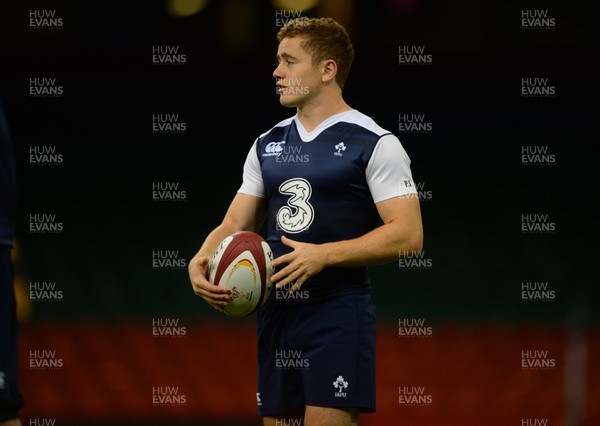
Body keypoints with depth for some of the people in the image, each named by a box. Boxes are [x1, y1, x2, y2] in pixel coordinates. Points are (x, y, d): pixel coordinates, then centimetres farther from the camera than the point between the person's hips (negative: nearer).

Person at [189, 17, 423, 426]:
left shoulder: (375, 144, -5)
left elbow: (408, 235, -12)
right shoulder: (268, 145, 16)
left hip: (337, 311, -7)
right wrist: (201, 261, -6)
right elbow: (235, 224, 16)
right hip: (276, 311, 7)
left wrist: (324, 255, -20)